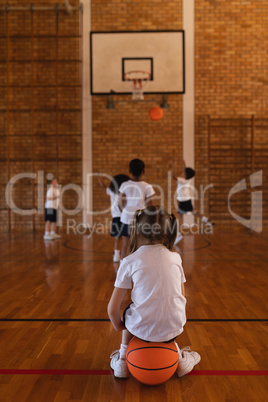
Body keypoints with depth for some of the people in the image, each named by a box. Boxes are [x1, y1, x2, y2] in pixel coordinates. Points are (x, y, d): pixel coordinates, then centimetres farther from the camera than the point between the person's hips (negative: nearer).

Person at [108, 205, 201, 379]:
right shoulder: (175, 257, 2)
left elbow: (113, 309, -4)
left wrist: (119, 326, 16)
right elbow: (182, 298, 10)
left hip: (142, 329, -2)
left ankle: (123, 361, 31)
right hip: (174, 329, 3)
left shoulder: (129, 261, -7)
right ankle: (178, 358, 36)